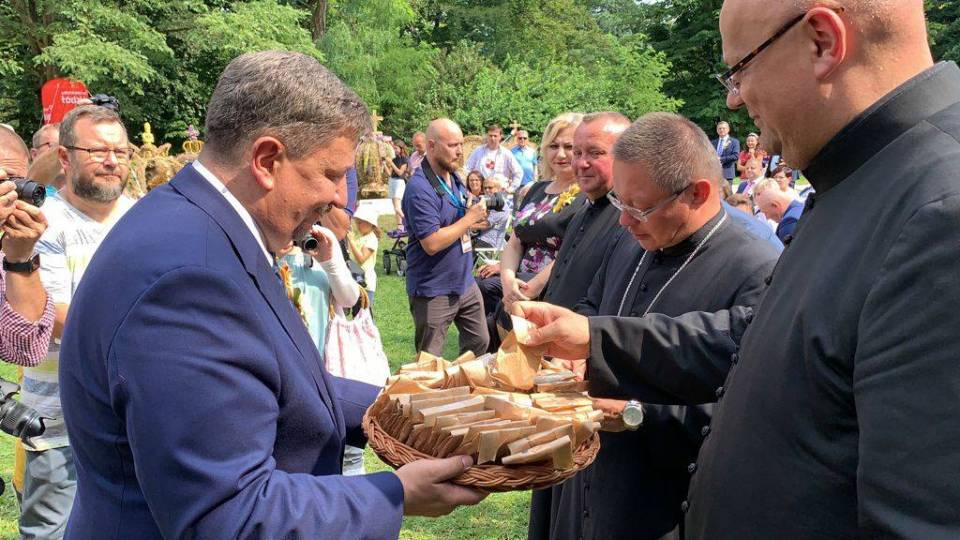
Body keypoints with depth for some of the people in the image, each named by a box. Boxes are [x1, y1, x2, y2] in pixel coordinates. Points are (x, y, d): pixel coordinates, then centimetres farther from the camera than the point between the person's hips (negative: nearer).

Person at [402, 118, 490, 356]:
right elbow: (432, 243, -26)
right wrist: (470, 218, -18)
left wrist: (476, 214, -1)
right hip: (433, 291, -8)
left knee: (480, 344, 19)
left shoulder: (455, 178, 7)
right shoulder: (420, 189, -21)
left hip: (465, 282, 8)